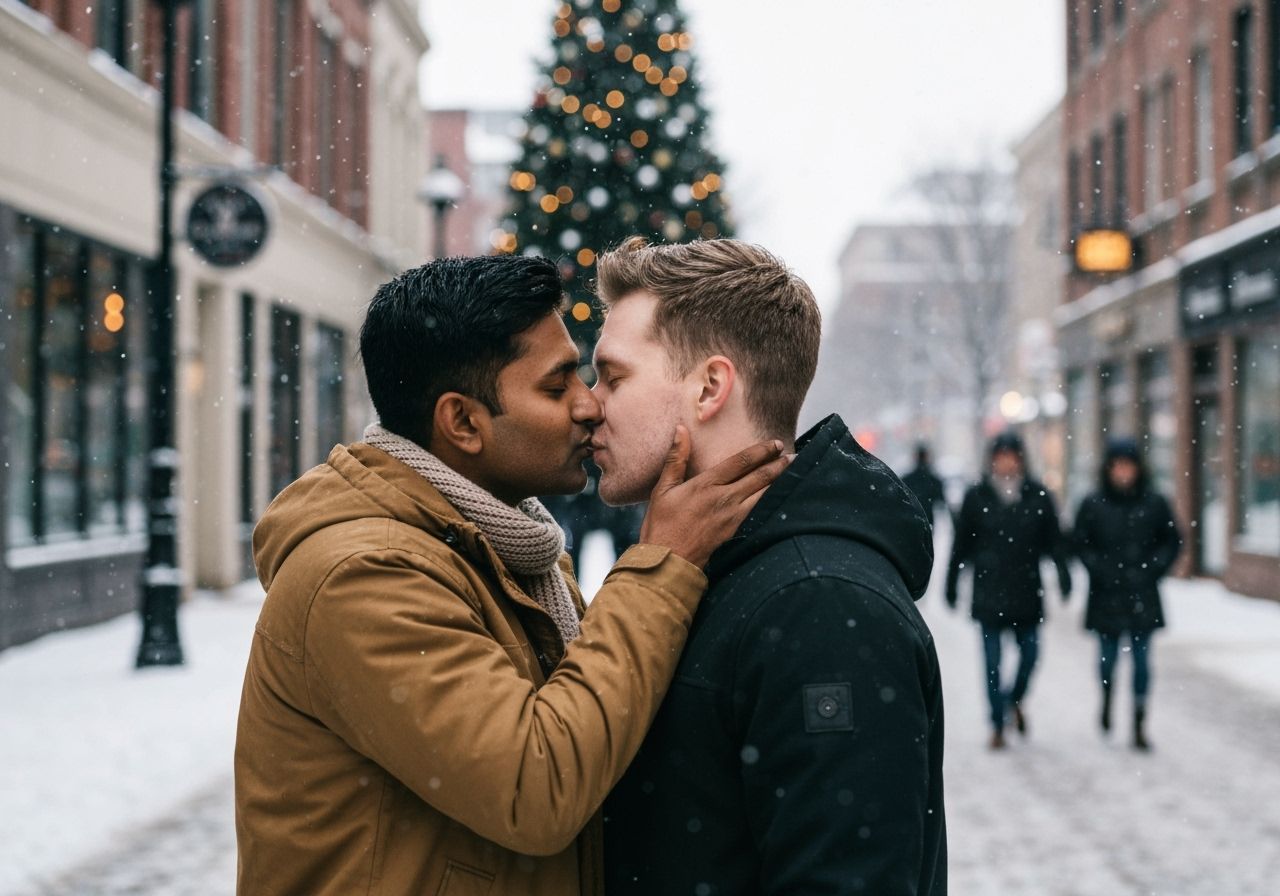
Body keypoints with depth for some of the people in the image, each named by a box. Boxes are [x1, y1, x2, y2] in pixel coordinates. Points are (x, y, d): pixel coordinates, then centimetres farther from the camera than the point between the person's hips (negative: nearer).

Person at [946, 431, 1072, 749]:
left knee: (1030, 651, 3)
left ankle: (1016, 698, 33)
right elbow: (961, 545, 5)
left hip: (1026, 590, 1)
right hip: (989, 593, -1)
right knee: (993, 661, 0)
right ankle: (998, 726, 8)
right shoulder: (977, 497, 0)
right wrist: (951, 586, 6)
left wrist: (1064, 576, -6)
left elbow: (1054, 541, 6)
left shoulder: (1037, 496, 3)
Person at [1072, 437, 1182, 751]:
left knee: (1141, 658, -1)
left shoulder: (1154, 503, 0)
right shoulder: (1093, 505, -3)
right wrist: (1102, 572, -8)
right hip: (1107, 595, 0)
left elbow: (1172, 541, 8)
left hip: (1142, 596, 0)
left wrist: (1152, 570, -2)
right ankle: (1107, 699, 37)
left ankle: (1139, 726, 3)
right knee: (1108, 653, 7)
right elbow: (1081, 545, 2)